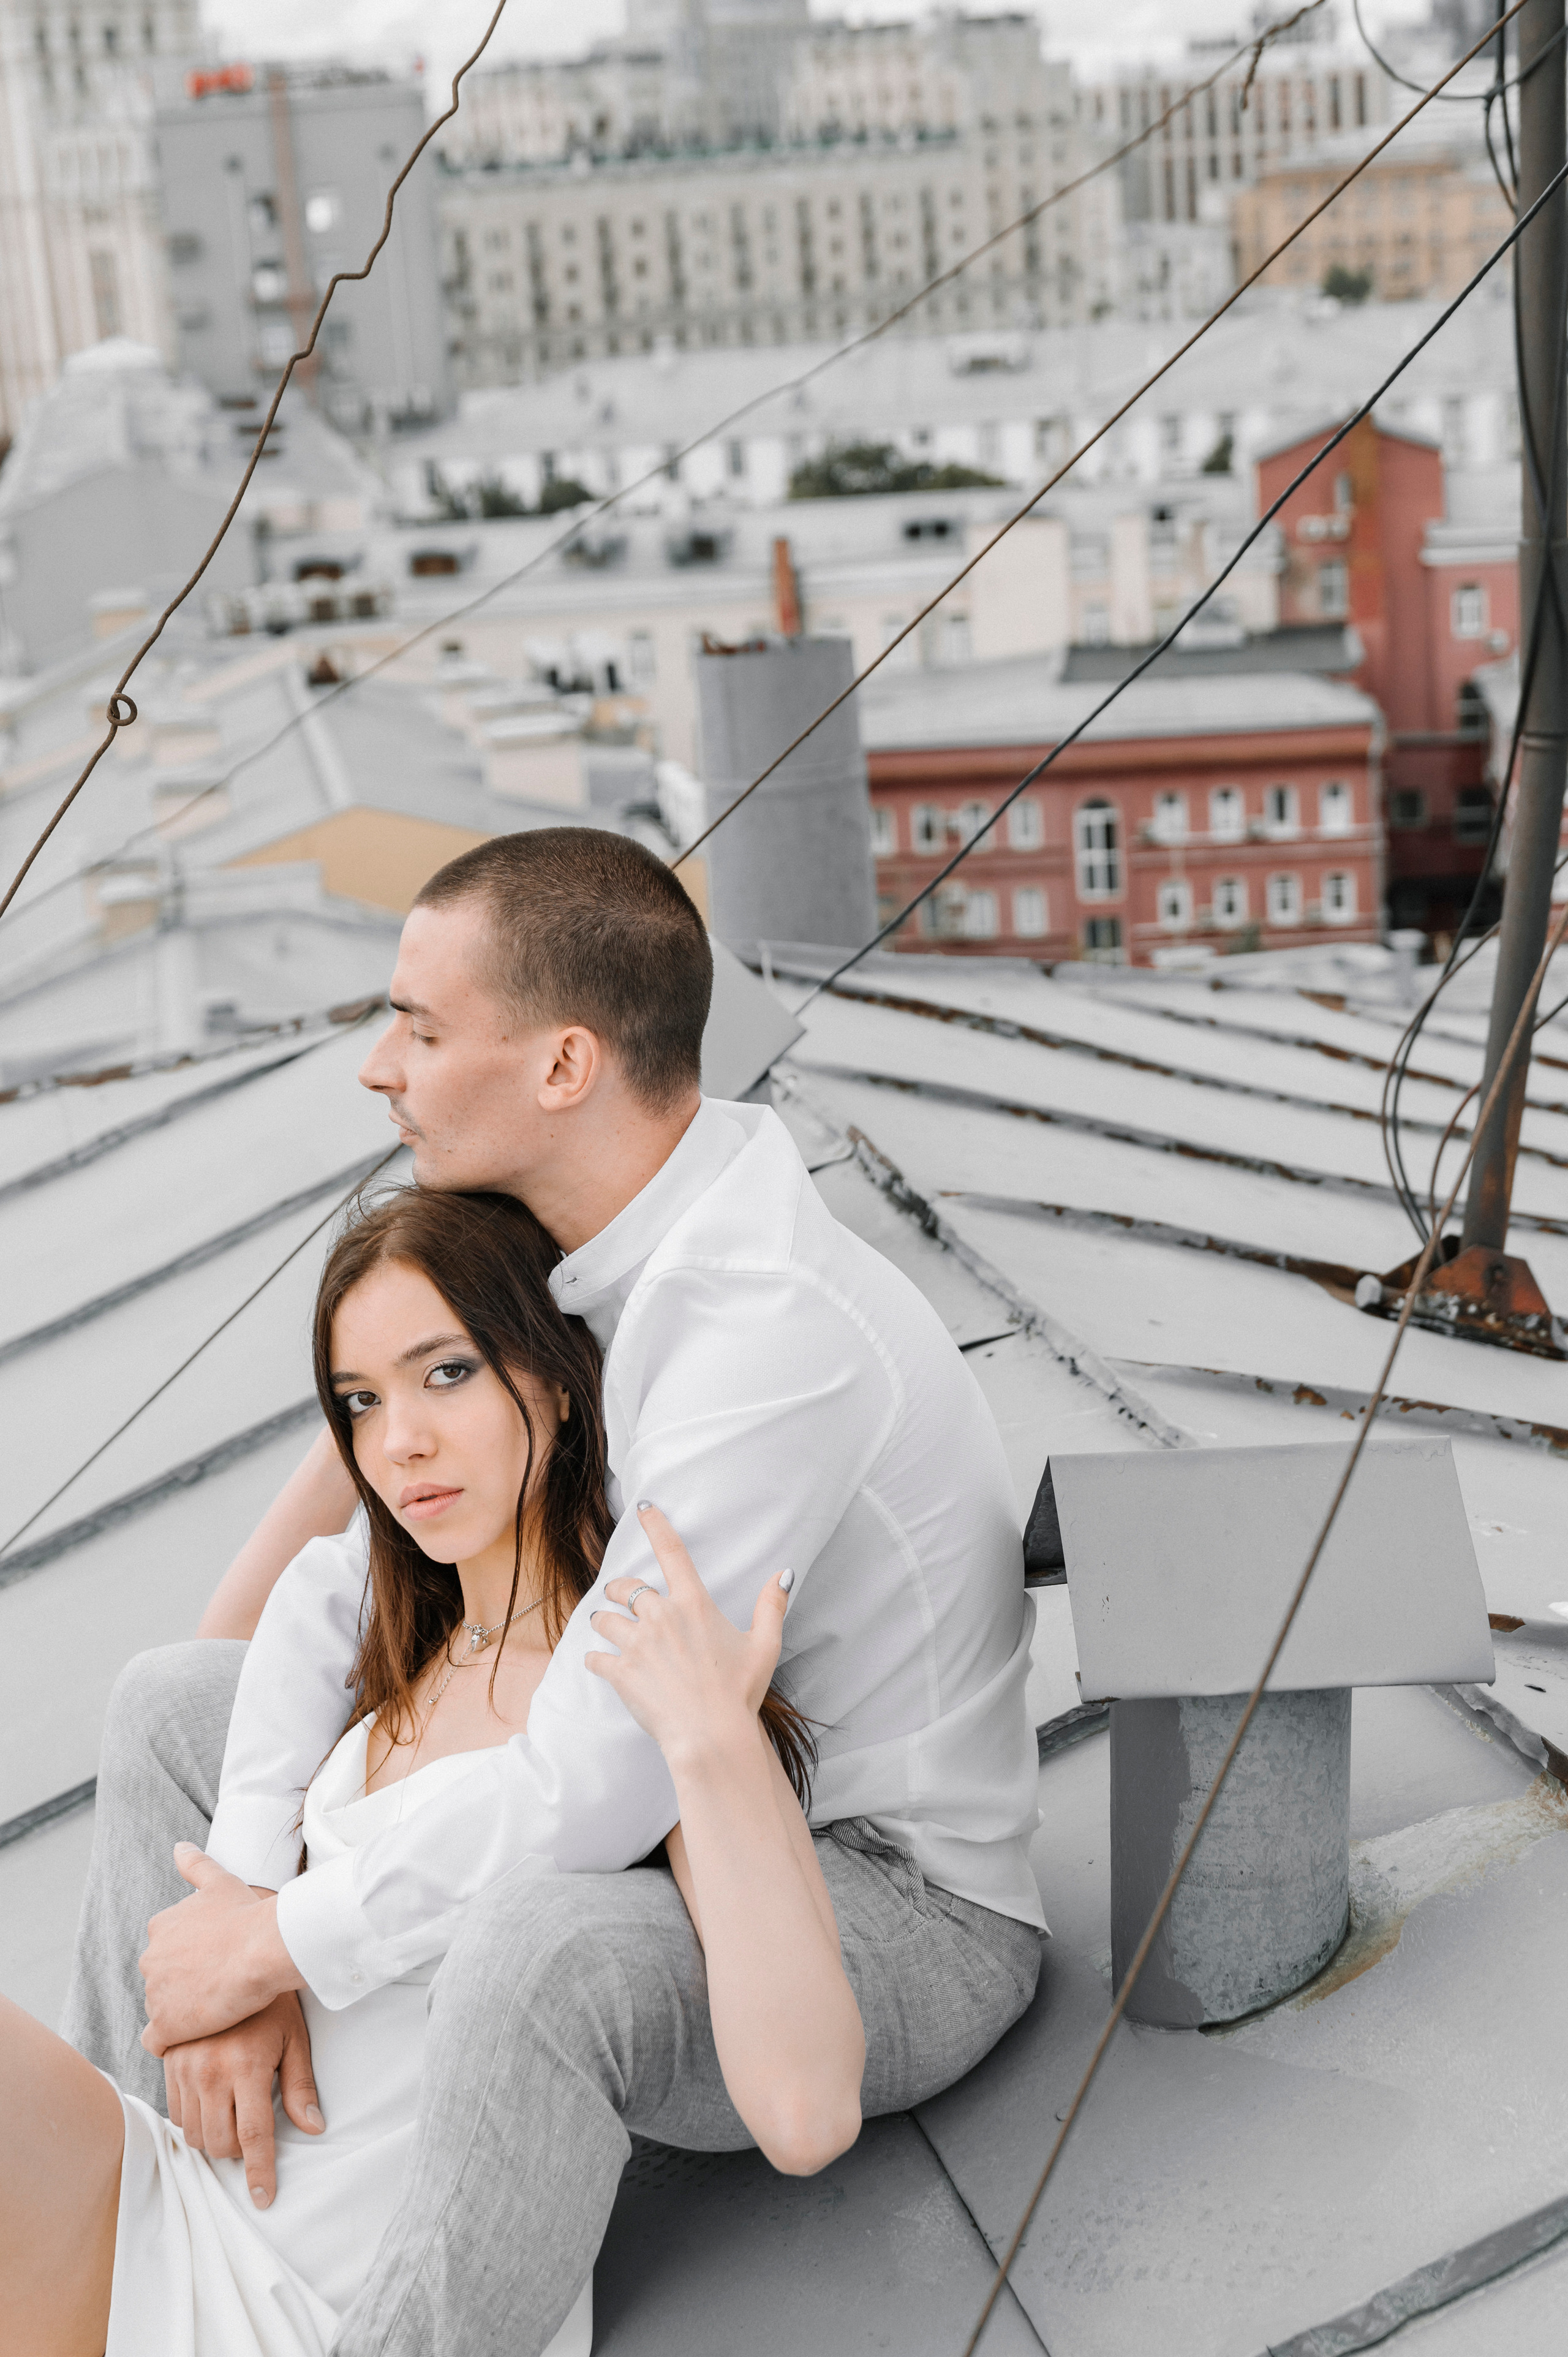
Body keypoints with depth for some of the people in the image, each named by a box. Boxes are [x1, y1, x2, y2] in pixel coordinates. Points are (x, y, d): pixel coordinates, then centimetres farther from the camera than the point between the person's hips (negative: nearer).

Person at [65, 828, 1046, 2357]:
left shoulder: (768, 1332, -32)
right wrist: (240, 1909, -13)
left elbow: (598, 1787, -34)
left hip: (893, 1905, -9)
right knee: (172, 1702, 9)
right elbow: (346, 1580, 0)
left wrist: (282, 1943, -20)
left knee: (542, 1946, -44)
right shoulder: (552, 1261, -2)